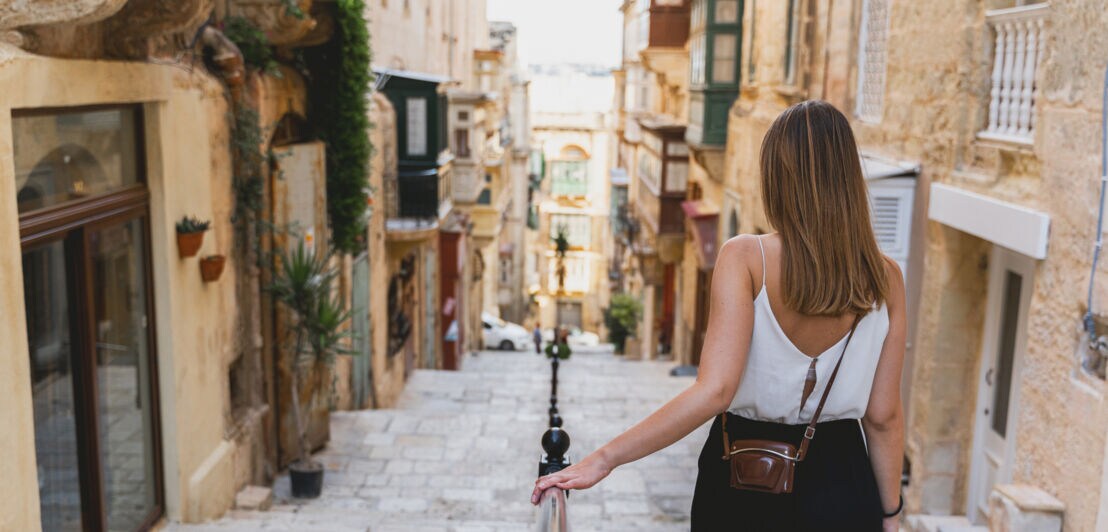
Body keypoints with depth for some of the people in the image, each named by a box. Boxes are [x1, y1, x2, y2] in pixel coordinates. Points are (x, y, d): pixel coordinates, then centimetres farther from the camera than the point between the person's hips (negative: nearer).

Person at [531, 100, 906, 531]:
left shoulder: (744, 258, -18)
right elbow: (883, 416, -4)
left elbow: (713, 391, -27)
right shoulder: (884, 278, -8)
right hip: (841, 483, 2)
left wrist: (603, 460, -23)